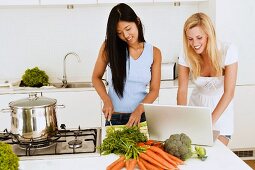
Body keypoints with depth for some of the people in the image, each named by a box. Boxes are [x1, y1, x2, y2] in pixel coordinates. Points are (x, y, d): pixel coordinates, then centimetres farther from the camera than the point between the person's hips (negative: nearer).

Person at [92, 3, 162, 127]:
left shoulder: (154, 53, -3)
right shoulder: (109, 47, -5)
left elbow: (154, 90, -2)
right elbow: (96, 77, 3)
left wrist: (139, 110, -19)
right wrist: (106, 100, -13)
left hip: (141, 117, 1)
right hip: (114, 117, 0)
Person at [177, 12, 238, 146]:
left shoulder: (228, 51, -22)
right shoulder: (186, 56, -15)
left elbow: (229, 93, -24)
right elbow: (182, 91, -14)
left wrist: (210, 122, -32)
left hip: (221, 110, -2)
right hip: (196, 107, 2)